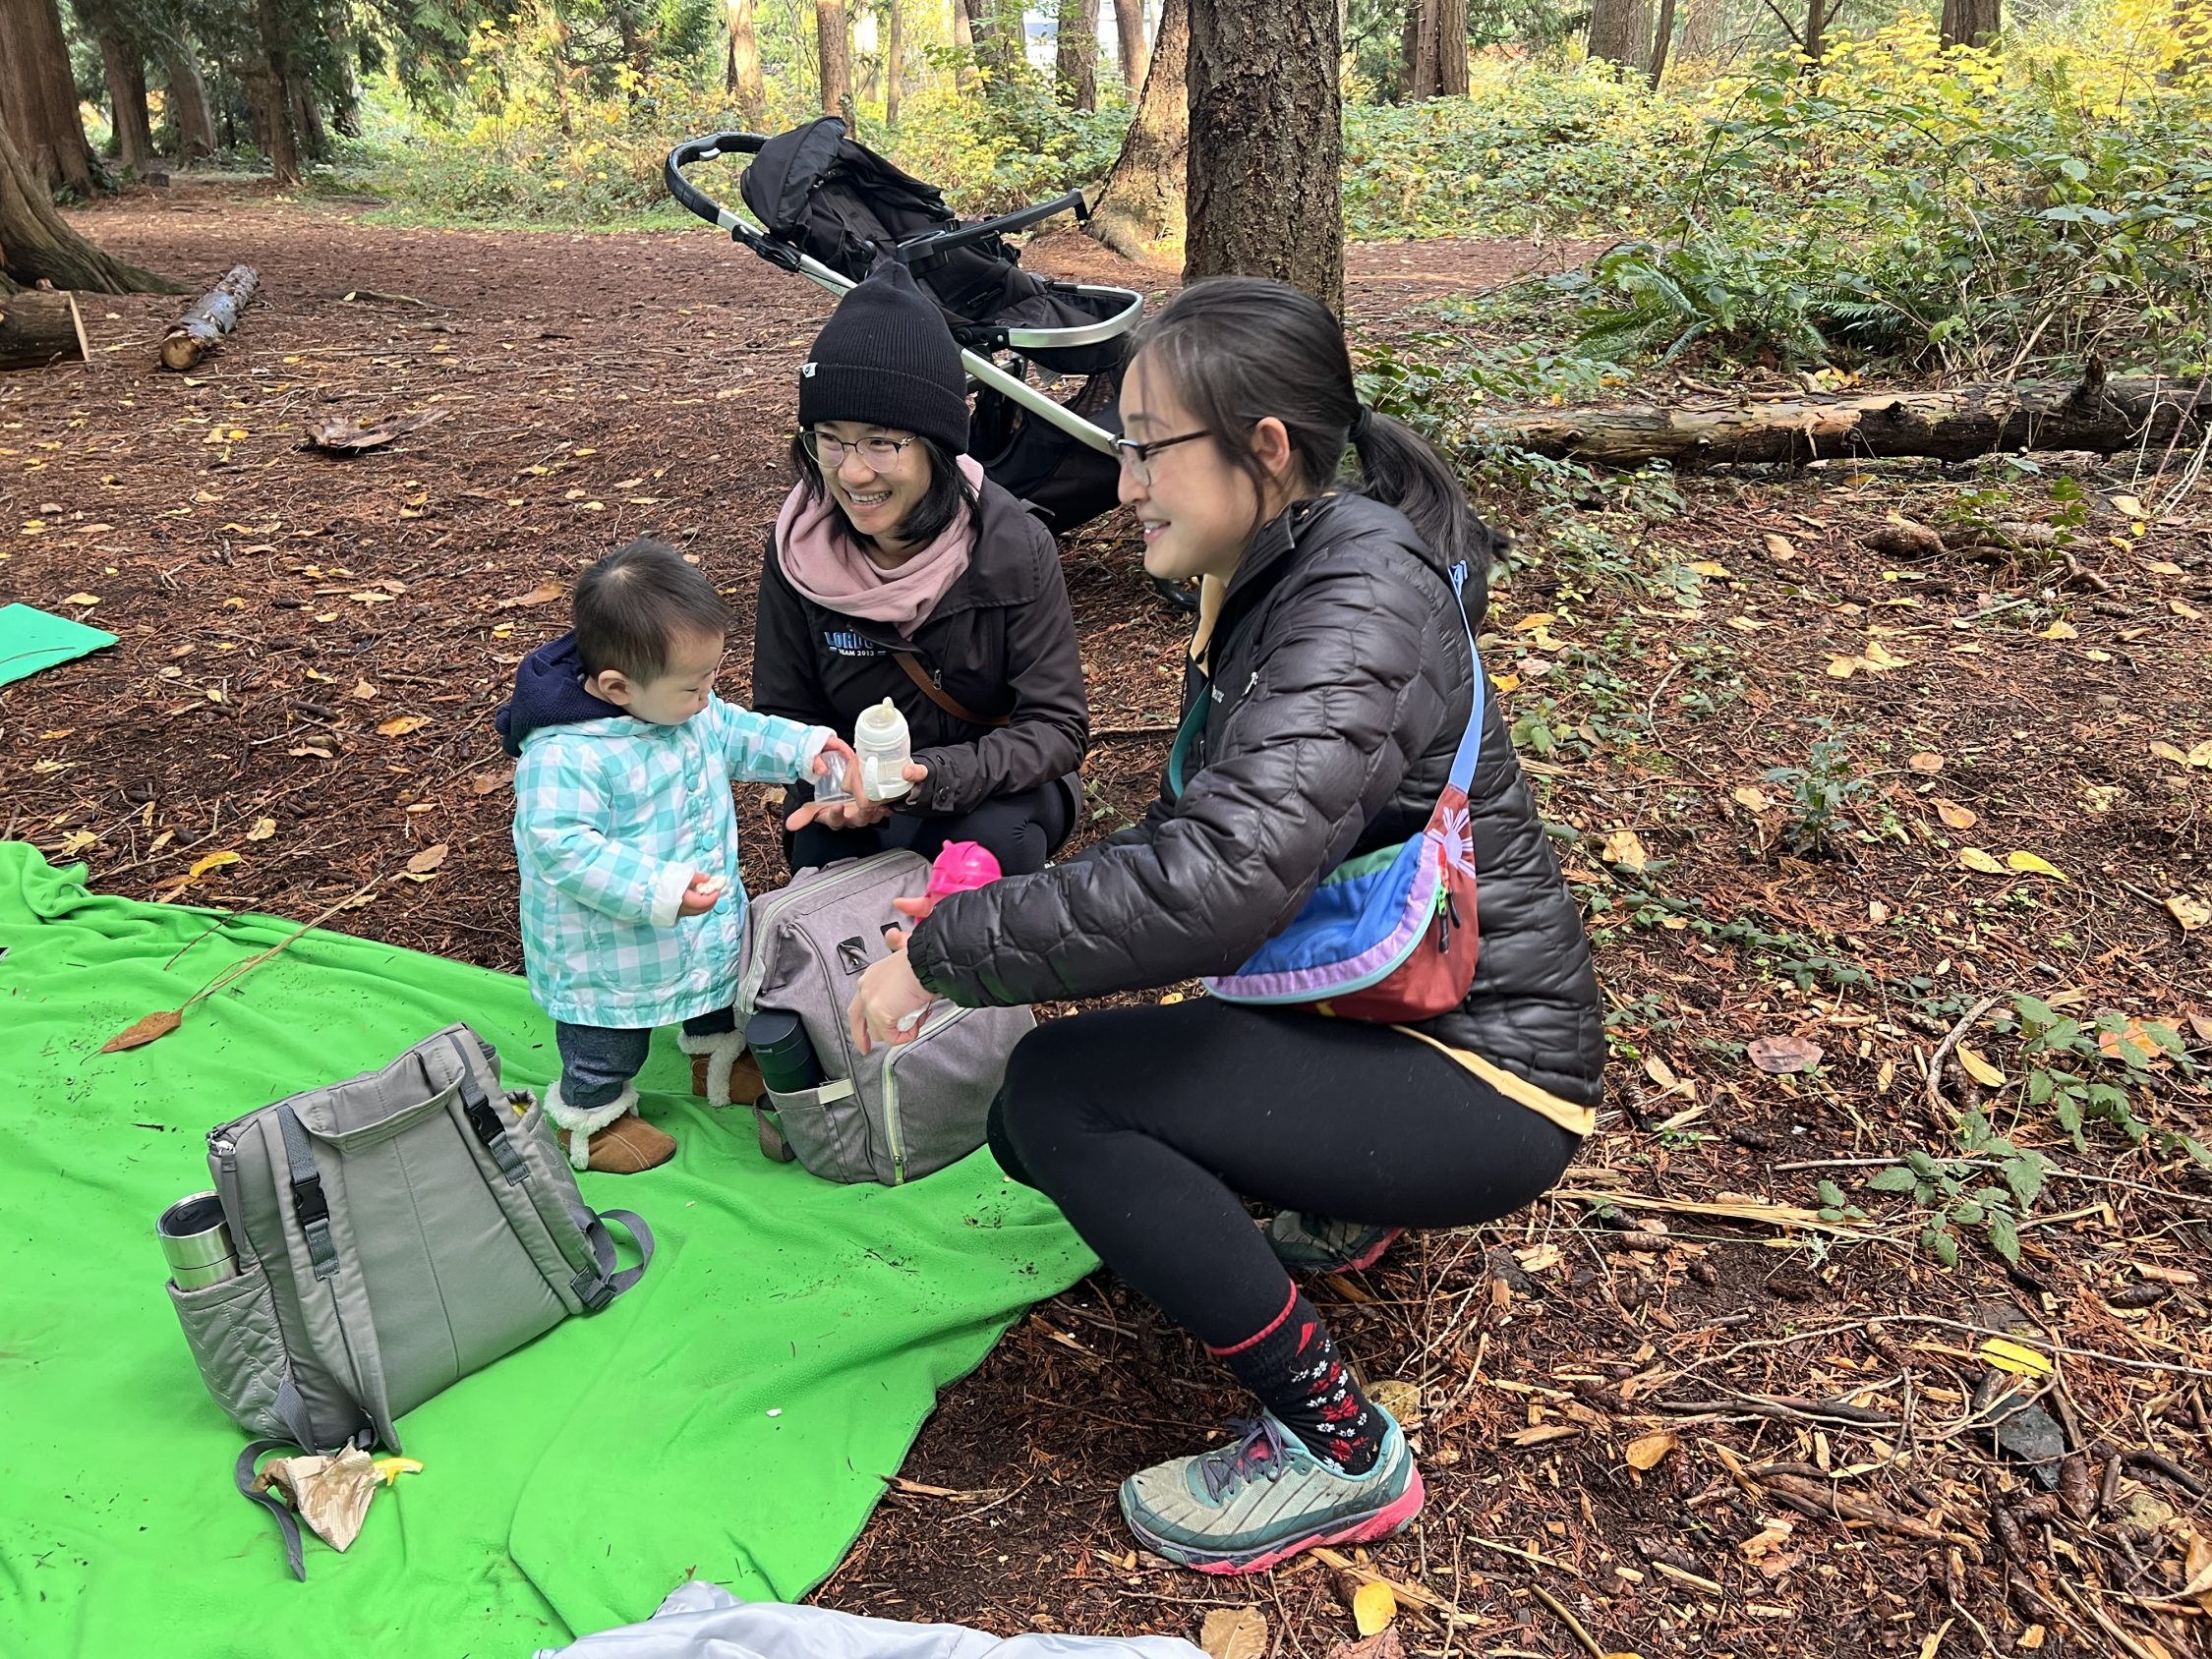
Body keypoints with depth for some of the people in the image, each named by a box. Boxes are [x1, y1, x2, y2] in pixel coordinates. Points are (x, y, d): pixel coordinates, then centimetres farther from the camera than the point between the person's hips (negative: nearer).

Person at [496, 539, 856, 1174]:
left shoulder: (689, 707, -9)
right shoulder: (563, 756, -37)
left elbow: (733, 735, 10)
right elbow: (562, 846, -36)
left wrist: (802, 746, -2)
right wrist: (657, 889, -40)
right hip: (610, 950, -7)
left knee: (720, 979, 31)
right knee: (608, 1046, 15)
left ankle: (720, 1056, 59)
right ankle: (590, 1120, 43)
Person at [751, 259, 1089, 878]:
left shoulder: (1013, 547, -21)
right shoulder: (798, 548, -12)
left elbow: (1058, 725, -19)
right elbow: (783, 712, -2)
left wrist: (937, 778, -37)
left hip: (994, 785, -2)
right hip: (854, 799, 2)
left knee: (992, 836, -33)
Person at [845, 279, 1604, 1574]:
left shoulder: (1358, 598, -25)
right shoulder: (1270, 581, 4)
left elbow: (1220, 878, -38)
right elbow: (1191, 824, 11)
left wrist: (939, 950, -27)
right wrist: (1004, 913, -1)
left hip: (1484, 1074, -9)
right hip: (1370, 1010, 9)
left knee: (1061, 1091, -21)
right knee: (1031, 1124, 6)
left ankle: (1340, 1447, -6)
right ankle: (1342, 1203, 26)